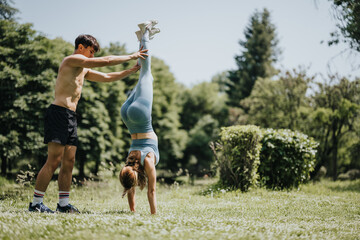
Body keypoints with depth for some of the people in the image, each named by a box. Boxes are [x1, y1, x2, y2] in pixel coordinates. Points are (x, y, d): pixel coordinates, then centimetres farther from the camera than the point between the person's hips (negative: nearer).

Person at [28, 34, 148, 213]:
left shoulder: (83, 70, 26)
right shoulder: (72, 60, -3)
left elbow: (106, 77, 31)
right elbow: (106, 61, -8)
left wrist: (131, 71, 26)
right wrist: (130, 57, 1)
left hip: (70, 117, 10)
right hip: (59, 112, -10)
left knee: (69, 162, 6)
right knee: (54, 160, -13)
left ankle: (63, 204, 8)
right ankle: (36, 204, -10)